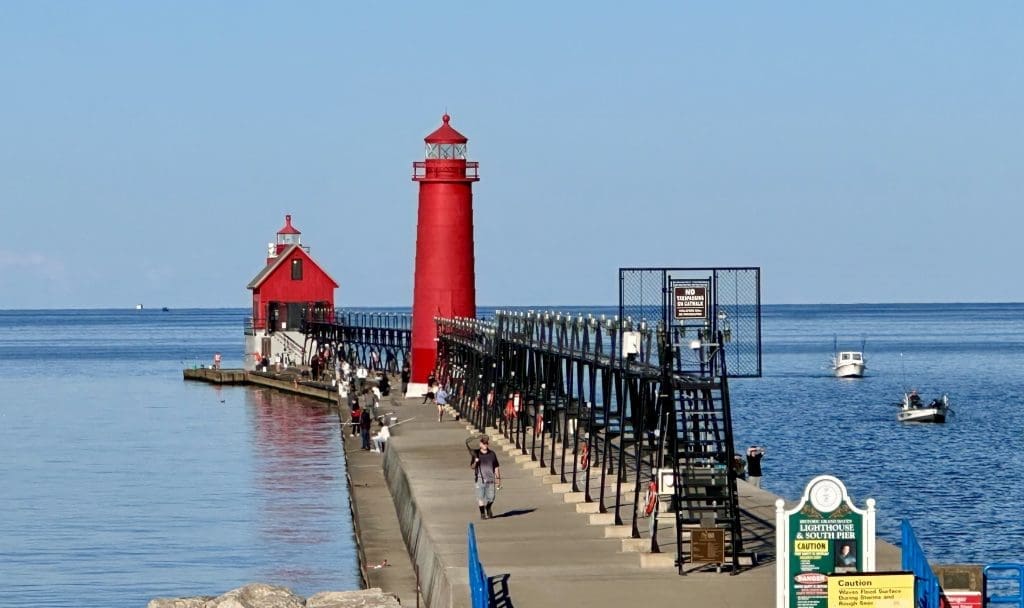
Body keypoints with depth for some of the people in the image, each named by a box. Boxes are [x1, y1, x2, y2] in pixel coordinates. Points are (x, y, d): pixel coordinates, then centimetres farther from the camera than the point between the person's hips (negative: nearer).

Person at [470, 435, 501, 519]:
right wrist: (475, 462, -17)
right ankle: (482, 513, 7)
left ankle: (488, 509, 32)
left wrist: (498, 479, 8)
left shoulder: (492, 454, 8)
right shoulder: (476, 453, 3)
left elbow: (496, 467, 12)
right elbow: (472, 467, 5)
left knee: (491, 497, 3)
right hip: (480, 478, -2)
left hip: (490, 479, 2)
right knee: (480, 497, -3)